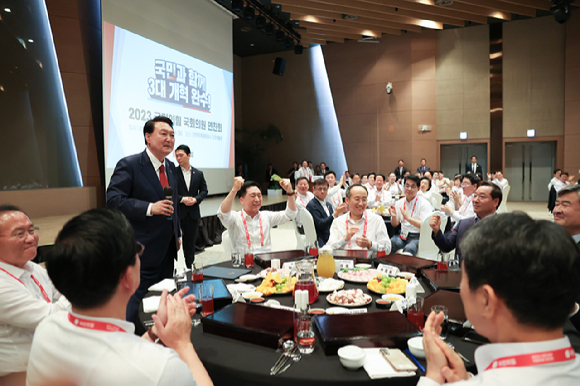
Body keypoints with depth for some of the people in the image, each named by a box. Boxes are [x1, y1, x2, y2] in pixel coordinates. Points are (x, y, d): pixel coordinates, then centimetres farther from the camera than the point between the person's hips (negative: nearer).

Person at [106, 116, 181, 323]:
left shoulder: (170, 167, 11)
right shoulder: (128, 165, -13)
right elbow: (113, 200, -20)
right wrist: (149, 208, -29)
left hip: (168, 251, 8)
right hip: (142, 251, -8)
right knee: (133, 308, 2)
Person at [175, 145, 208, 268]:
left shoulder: (198, 173, 8)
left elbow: (204, 190, 8)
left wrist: (196, 199, -10)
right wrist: (182, 199, -17)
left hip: (193, 213, 3)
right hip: (177, 213, -3)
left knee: (190, 242, 11)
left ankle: (189, 266, 22)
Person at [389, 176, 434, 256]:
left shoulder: (425, 204, -4)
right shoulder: (399, 203, 11)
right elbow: (395, 224, 17)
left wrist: (408, 218, -25)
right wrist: (393, 217, -6)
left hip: (417, 236, -4)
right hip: (402, 234, 4)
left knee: (409, 249, -36)